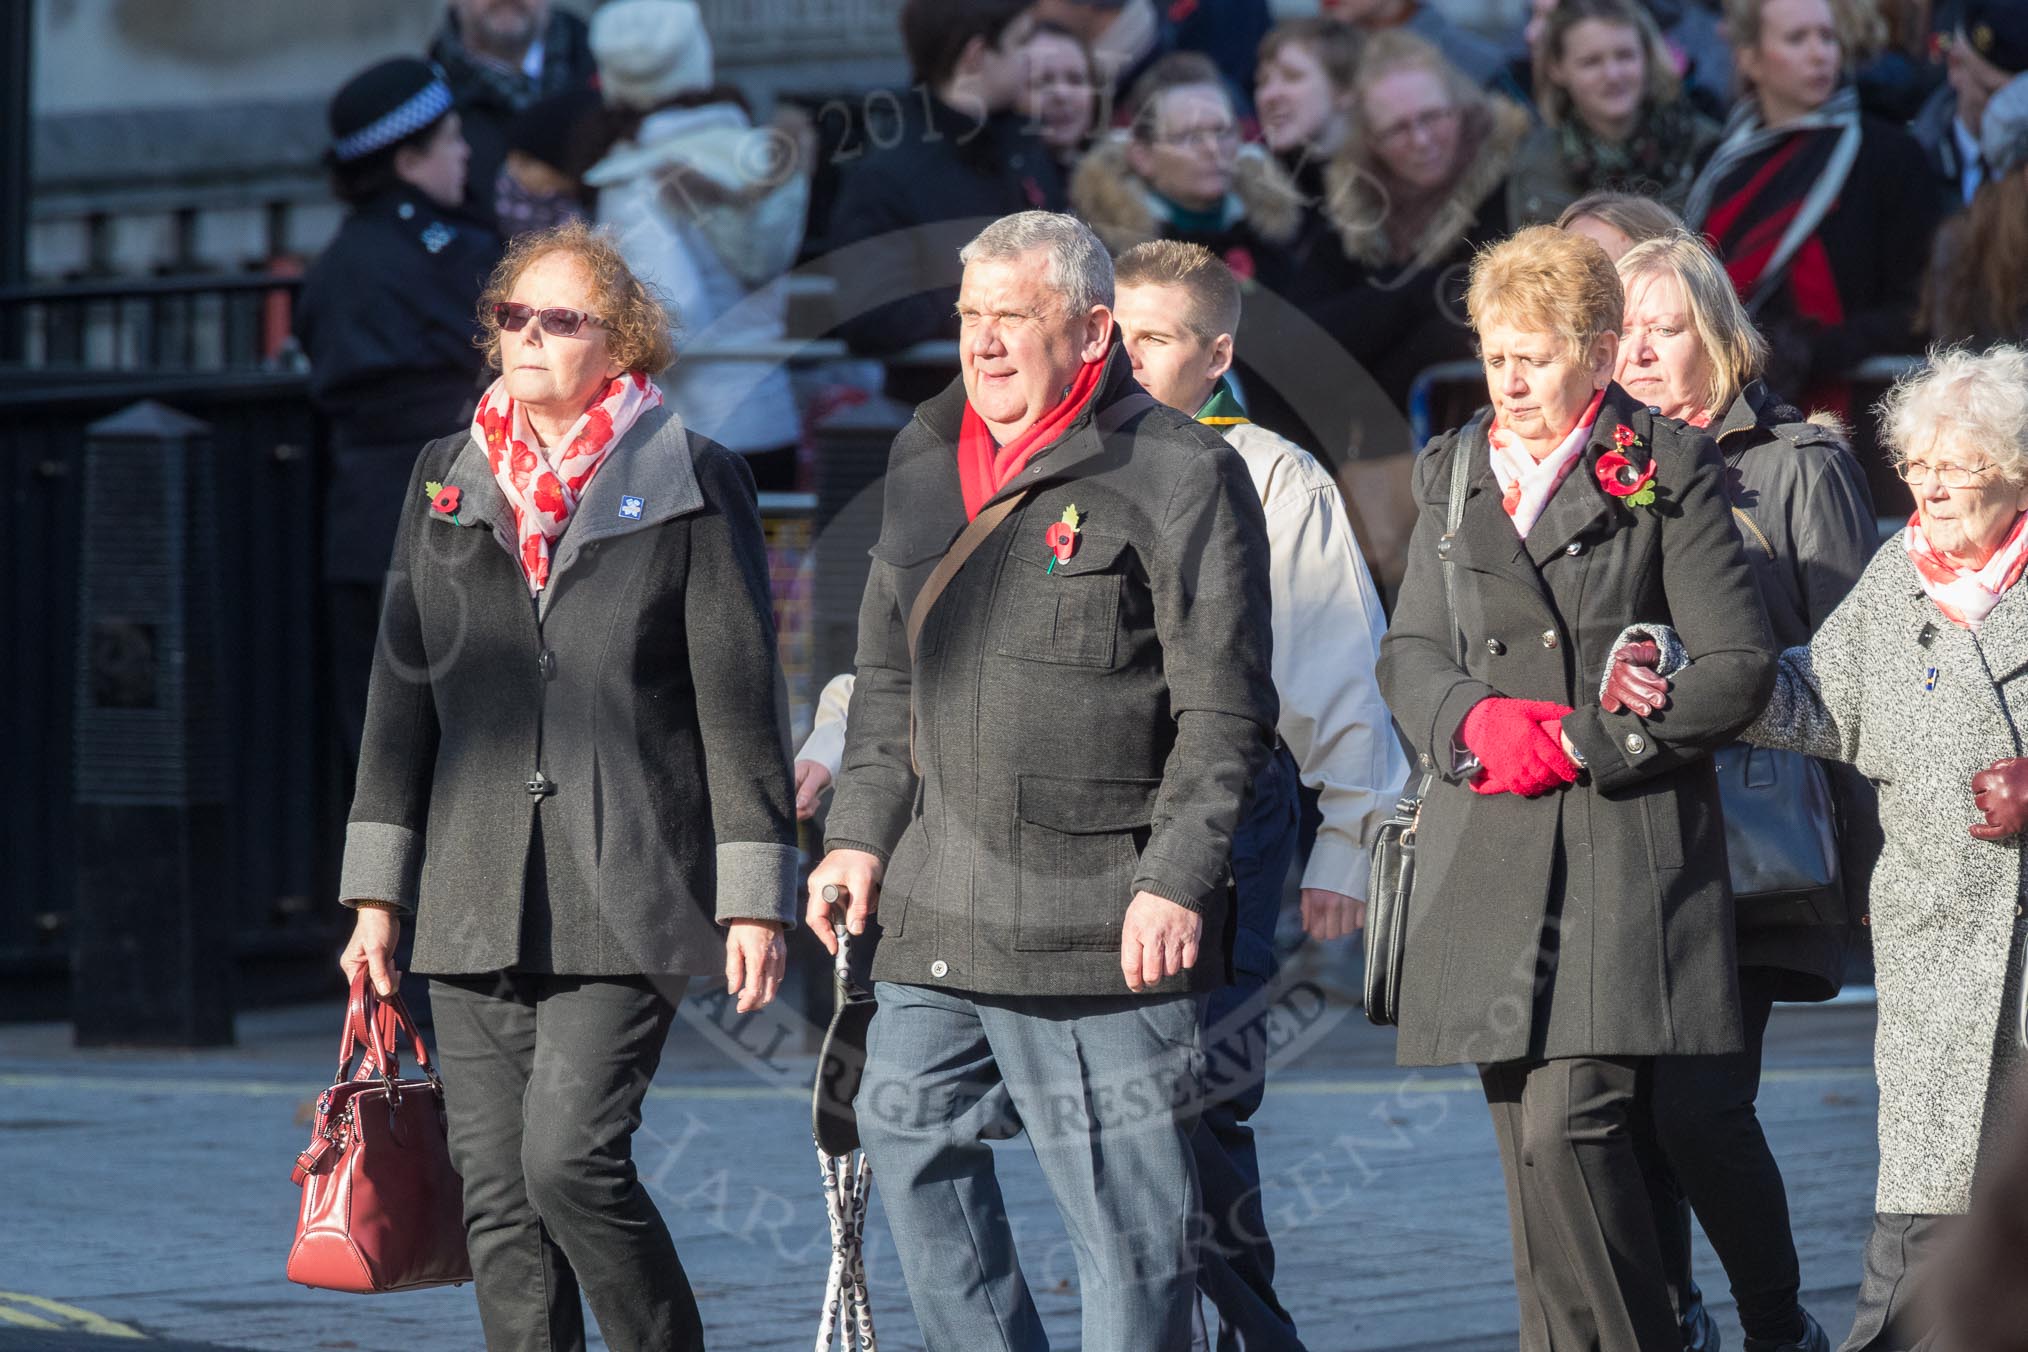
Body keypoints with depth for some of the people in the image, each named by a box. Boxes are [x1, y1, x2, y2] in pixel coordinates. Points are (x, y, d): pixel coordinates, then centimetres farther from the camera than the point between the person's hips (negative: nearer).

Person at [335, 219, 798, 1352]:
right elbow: (404, 691, 15)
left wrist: (754, 895, -5)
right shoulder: (447, 481, 13)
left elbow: (741, 702, 0)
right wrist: (378, 886, 11)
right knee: (496, 1195, 2)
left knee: (571, 1157, -16)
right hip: (476, 904, 5)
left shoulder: (695, 484, 1)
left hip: (629, 893, -5)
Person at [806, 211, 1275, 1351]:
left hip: (1109, 919, -7)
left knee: (1128, 1213, -3)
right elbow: (889, 678, 23)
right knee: (910, 1135, 9)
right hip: (943, 914, 7)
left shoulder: (1180, 474, -7)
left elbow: (1225, 711, -10)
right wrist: (861, 831, 13)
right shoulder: (927, 464, 14)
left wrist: (1177, 880, -16)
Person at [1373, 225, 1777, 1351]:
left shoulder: (1667, 472, 0)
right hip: (1489, 862, 5)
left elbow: (1738, 667, -3)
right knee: (1528, 1140, 5)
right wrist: (1476, 719, -8)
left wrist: (1580, 741, -11)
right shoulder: (1452, 474, 15)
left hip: (1626, 851, -5)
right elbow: (1409, 654, 14)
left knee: (1568, 1127, -16)